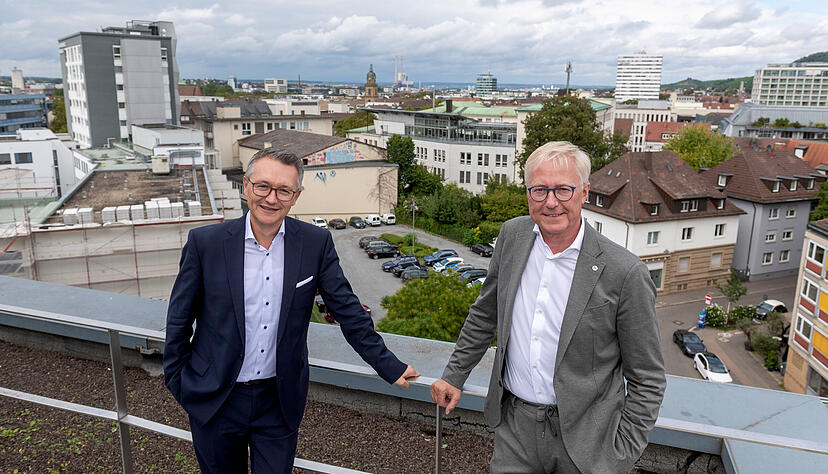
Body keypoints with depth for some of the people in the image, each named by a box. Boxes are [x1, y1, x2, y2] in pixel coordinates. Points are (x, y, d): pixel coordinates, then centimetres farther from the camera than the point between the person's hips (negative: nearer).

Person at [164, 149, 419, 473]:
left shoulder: (317, 243, -9)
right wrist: (177, 381, 5)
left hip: (279, 401, 0)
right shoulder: (205, 242, -11)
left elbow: (347, 310, -2)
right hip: (215, 400, 0)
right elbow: (179, 319, 0)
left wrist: (388, 366, 0)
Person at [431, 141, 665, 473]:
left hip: (583, 441, -3)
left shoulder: (625, 274, -18)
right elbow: (485, 313, 10)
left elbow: (647, 380, -9)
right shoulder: (513, 235, -4)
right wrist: (455, 374, 13)